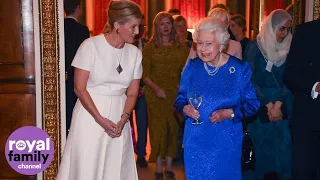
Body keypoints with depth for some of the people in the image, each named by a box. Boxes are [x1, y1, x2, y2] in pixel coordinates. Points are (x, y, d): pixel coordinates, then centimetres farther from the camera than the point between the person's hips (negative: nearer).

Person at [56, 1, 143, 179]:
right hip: (90, 113, -4)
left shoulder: (135, 53, 1)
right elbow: (79, 88, -10)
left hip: (119, 116, 4)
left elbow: (132, 93, 6)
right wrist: (100, 119, -15)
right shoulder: (91, 46, -12)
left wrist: (123, 120, -8)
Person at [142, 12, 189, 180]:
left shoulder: (181, 47, 7)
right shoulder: (150, 47, 2)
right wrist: (156, 88, -16)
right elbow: (144, 73, -2)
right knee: (159, 128, -1)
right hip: (156, 94, -2)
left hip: (176, 93, 2)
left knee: (173, 129, 5)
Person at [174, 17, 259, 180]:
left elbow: (252, 103, -5)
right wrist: (185, 108, -15)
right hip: (195, 141, 2)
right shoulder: (192, 67, 0)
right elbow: (180, 98, 7)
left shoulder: (240, 68, -7)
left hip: (226, 142, -2)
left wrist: (230, 113, -21)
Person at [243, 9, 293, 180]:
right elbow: (250, 80, -6)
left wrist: (278, 104, -13)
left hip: (283, 105, 2)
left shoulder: (288, 48, 4)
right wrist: (268, 105, -8)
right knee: (259, 147, 5)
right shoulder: (254, 47, -4)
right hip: (259, 104, -2)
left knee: (283, 147, 2)